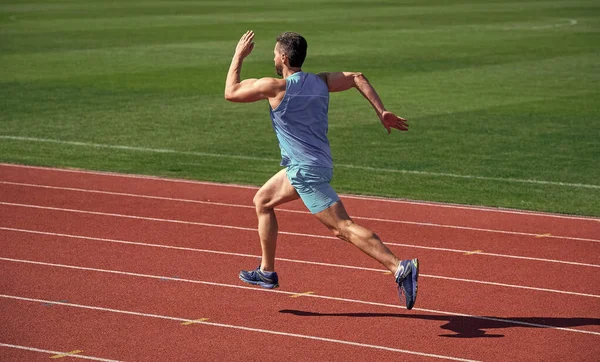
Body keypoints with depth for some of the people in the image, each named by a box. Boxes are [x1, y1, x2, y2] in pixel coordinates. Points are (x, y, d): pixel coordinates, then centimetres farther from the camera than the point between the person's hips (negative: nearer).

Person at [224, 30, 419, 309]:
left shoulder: (275, 87, -12)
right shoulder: (320, 82, 7)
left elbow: (231, 93, -1)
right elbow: (357, 78, 2)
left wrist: (239, 56, 11)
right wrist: (382, 112, 0)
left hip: (306, 171, -9)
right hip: (309, 166, 9)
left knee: (344, 228, -14)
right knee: (262, 201, 23)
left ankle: (401, 268, -24)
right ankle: (267, 272, 30)